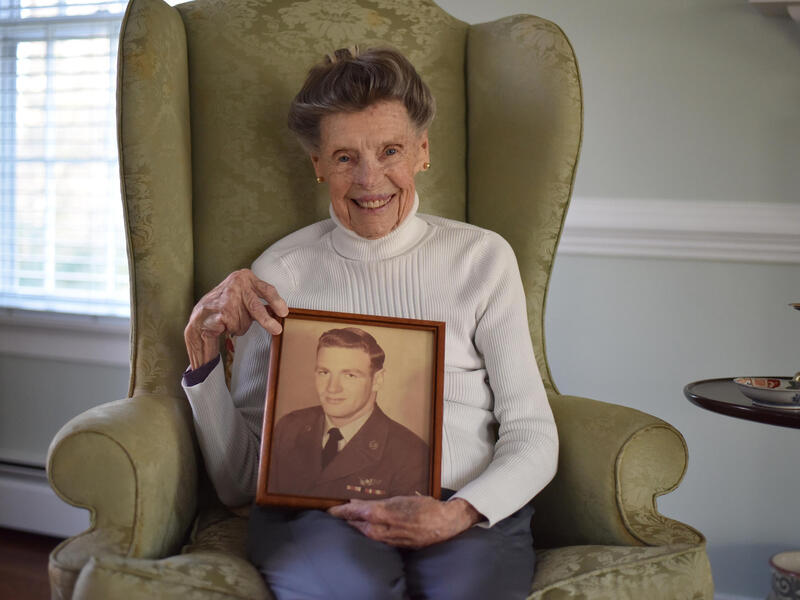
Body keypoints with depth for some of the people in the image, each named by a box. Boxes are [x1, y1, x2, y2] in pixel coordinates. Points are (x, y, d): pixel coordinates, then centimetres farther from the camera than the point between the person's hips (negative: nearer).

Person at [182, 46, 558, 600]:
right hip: (316, 509, 0)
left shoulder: (481, 257, 14)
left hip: (467, 509, 1)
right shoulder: (280, 274, 13)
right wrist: (203, 352, -4)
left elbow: (533, 437, 10)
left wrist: (458, 513, -11)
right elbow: (238, 482, 11)